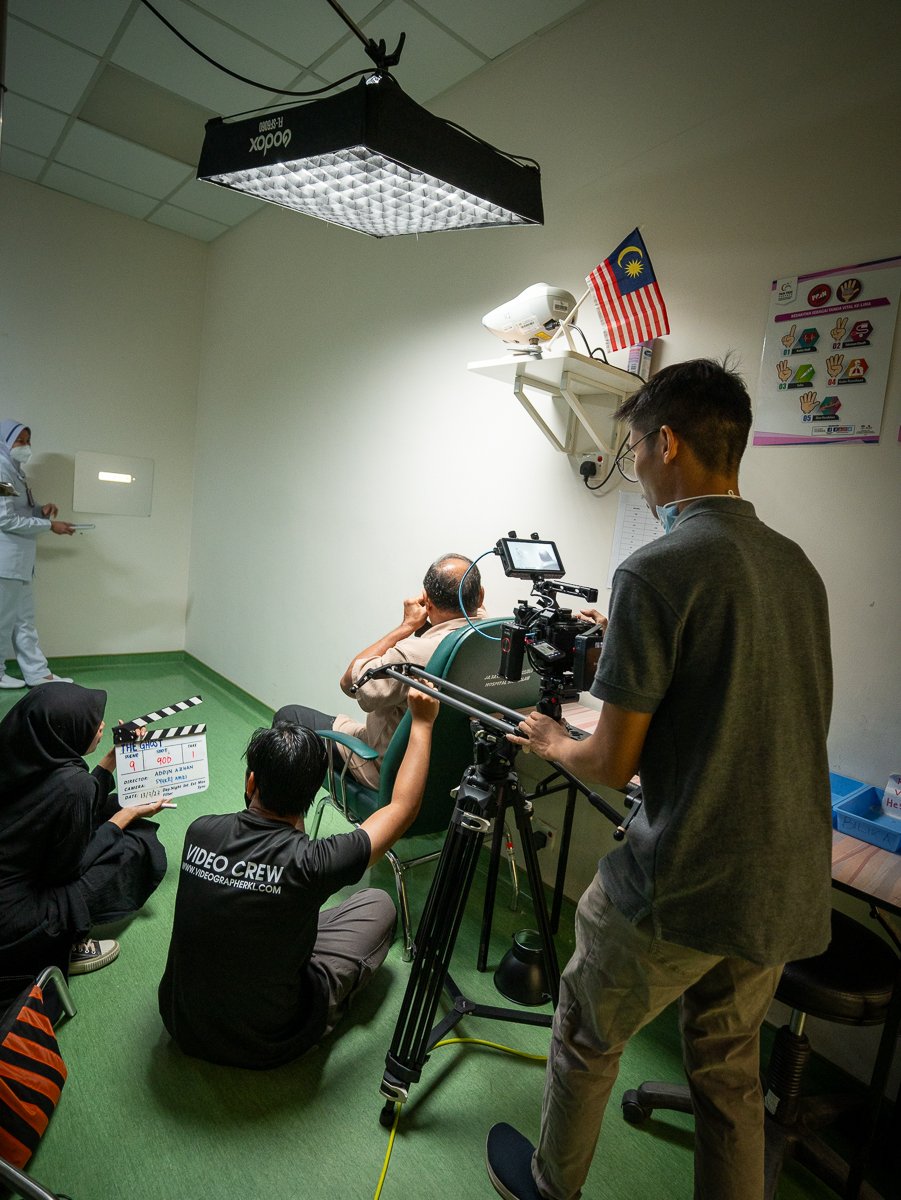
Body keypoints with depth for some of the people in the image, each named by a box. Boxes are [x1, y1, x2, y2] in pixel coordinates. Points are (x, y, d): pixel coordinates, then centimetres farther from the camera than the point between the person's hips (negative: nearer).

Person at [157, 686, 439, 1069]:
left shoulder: (199, 833, -16)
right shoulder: (308, 864, -29)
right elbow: (403, 807, -16)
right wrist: (422, 723, -7)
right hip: (265, 1047, -4)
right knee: (378, 905, 9)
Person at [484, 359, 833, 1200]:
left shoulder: (656, 571, -20)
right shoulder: (796, 565, 4)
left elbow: (614, 765, -17)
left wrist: (553, 745, 4)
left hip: (680, 888, -6)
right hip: (789, 887, 7)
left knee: (586, 1037, 20)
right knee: (729, 1071, 26)